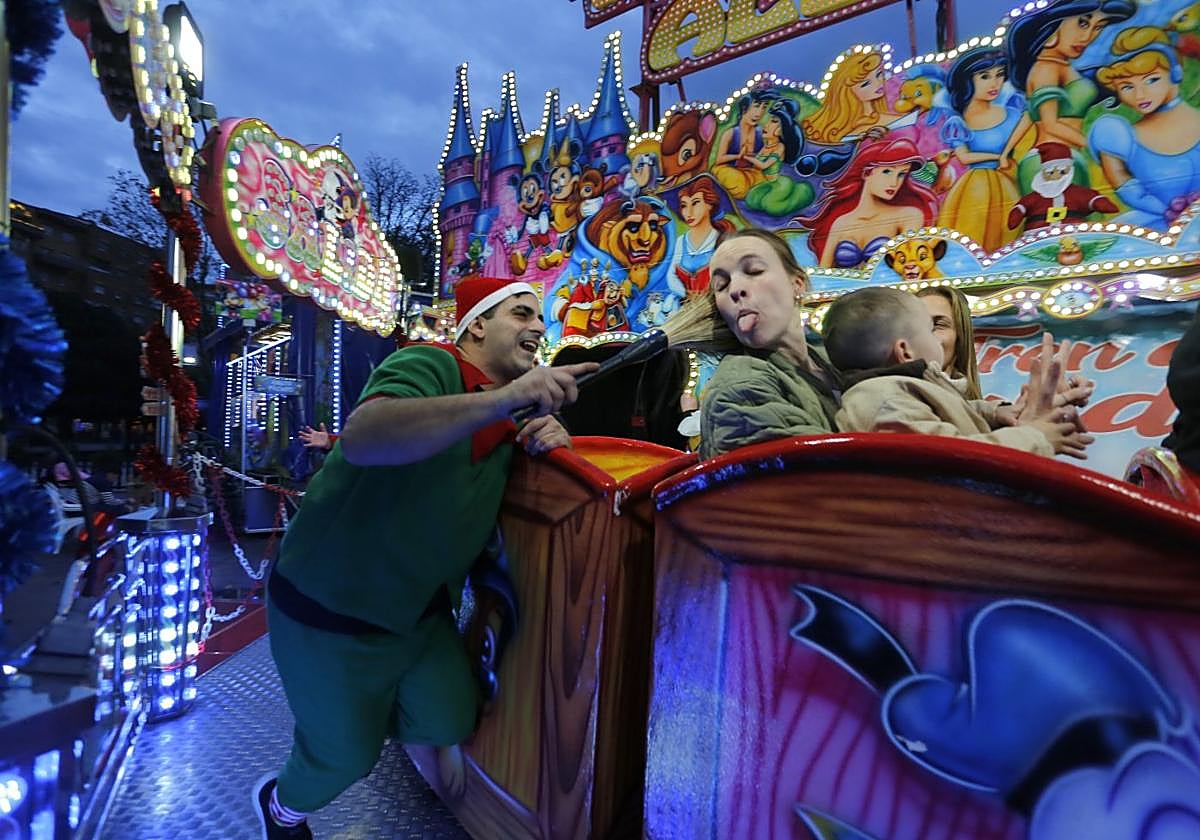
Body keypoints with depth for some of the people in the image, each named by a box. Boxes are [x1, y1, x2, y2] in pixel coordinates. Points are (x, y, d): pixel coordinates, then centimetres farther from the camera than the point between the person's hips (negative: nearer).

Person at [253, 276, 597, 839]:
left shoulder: (510, 408, 2)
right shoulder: (429, 364, -24)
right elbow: (362, 437, -42)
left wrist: (548, 435, -17)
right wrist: (505, 399, -50)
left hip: (419, 609, 7)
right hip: (331, 604, -7)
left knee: (448, 725, 12)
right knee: (346, 754, 10)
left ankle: (359, 708, 41)